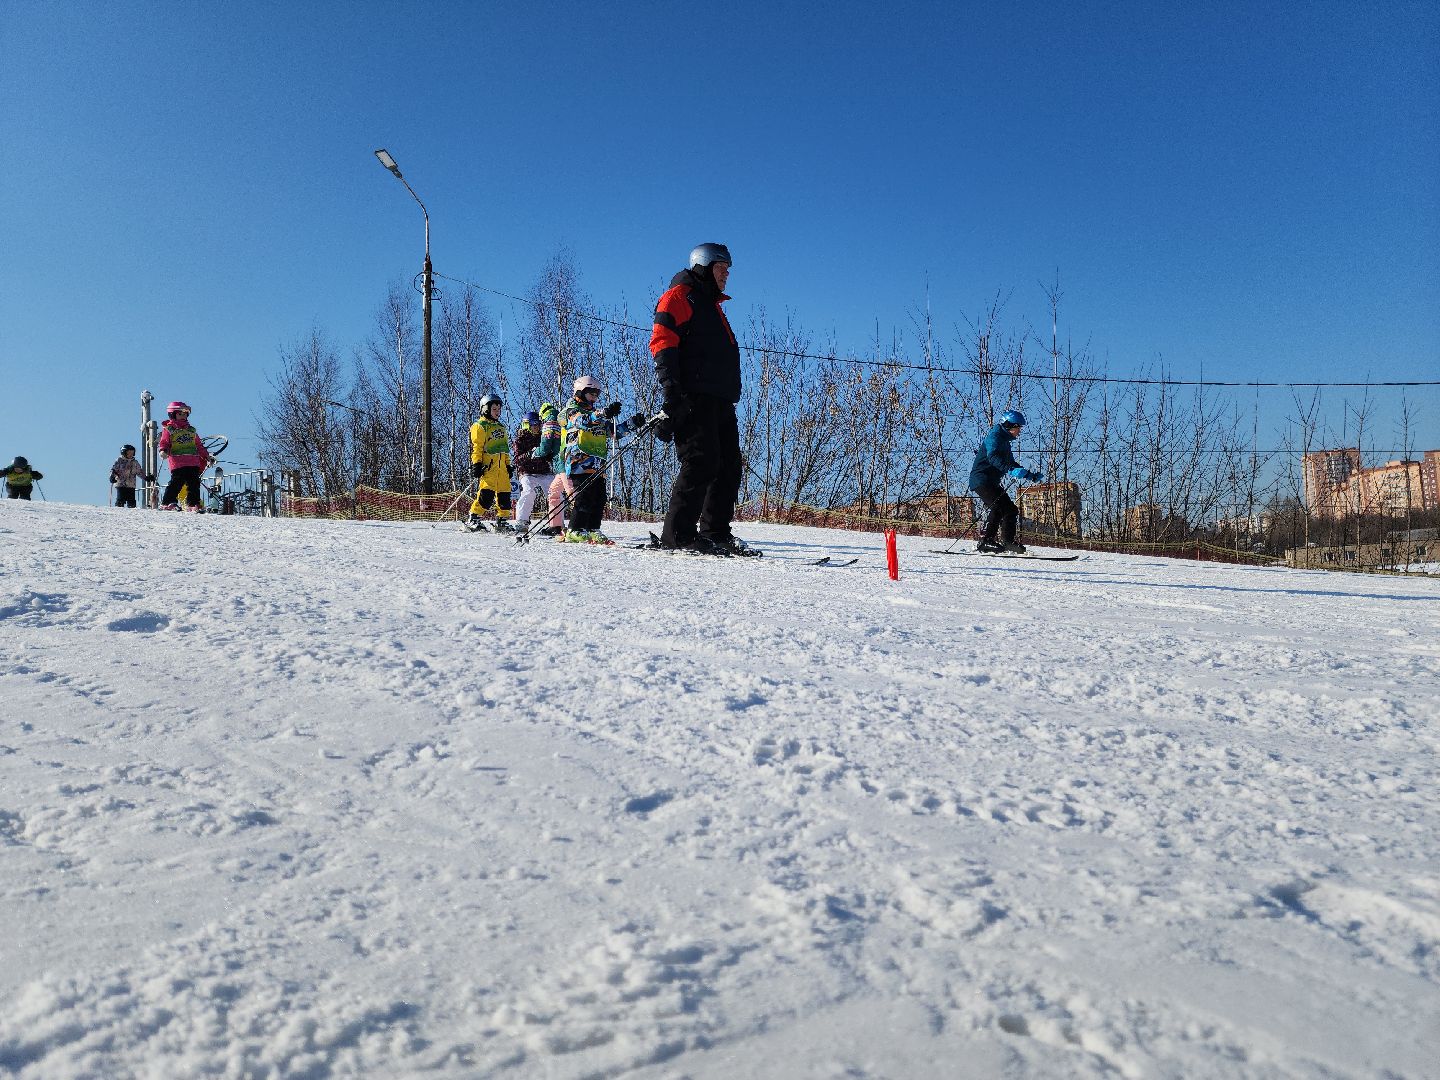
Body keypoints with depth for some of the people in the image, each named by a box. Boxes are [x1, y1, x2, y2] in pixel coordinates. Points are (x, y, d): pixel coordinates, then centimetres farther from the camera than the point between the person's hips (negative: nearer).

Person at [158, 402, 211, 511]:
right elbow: (164, 443, 1)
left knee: (194, 483, 0)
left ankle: (193, 504, 5)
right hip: (177, 462, -5)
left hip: (193, 462, 5)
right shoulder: (168, 429, 7)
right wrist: (163, 451, -20)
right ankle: (167, 502, -3)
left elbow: (199, 446, 27)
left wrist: (207, 457, 25)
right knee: (177, 482, -12)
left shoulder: (191, 430, 22)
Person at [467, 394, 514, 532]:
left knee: (504, 494, 5)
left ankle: (502, 521, 14)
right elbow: (476, 447, -6)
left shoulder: (501, 427, 25)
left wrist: (508, 465, 24)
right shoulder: (479, 426, 0)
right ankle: (473, 519, -11)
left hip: (501, 467, 7)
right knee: (487, 493, -17)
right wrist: (476, 464, -14)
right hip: (488, 466, -7)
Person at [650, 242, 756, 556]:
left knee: (728, 466, 5)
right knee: (701, 462, -16)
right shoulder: (679, 296, 2)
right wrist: (671, 393, -22)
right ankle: (677, 536, -13)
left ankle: (716, 533, 10)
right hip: (693, 397, -9)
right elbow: (662, 341, -10)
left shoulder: (713, 306, 31)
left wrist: (731, 395, 23)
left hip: (720, 400, 9)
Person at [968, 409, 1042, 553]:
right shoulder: (995, 437, -12)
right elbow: (993, 457, -31)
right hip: (982, 480, -11)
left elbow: (1011, 463, 27)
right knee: (1010, 510, -15)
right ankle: (1008, 541, -15)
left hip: (990, 482, 11)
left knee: (998, 511, 21)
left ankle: (986, 541, 28)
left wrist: (1031, 476, 17)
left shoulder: (1004, 441, 20)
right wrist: (1010, 470, -45)